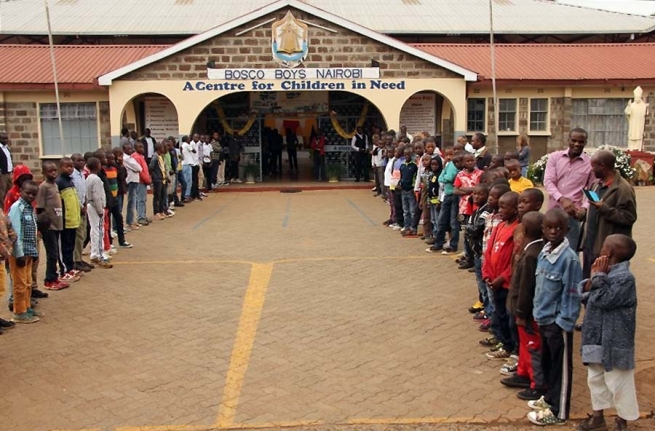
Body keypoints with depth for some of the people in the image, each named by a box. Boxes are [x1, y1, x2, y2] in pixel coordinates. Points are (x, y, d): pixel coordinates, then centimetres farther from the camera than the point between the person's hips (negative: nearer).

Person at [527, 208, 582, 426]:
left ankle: (558, 411, 20)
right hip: (544, 319, 7)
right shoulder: (544, 252, 3)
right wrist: (537, 312, 12)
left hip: (558, 322, -7)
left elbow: (572, 294, -17)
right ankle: (550, 398, 40)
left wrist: (564, 323, -16)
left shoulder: (569, 258, -19)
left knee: (561, 367, 8)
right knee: (546, 362, 22)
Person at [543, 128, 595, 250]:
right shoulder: (555, 157, 2)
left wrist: (584, 207, -15)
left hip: (572, 213, -2)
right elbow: (548, 181, -5)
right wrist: (562, 199, -20)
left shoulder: (590, 163, -2)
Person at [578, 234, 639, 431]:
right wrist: (593, 278, -8)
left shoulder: (625, 278, -20)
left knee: (618, 384, 6)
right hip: (597, 338, 9)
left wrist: (598, 277, -18)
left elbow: (603, 300, -27)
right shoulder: (606, 272, 8)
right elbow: (583, 295, 8)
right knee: (595, 379, 20)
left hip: (614, 343, -9)